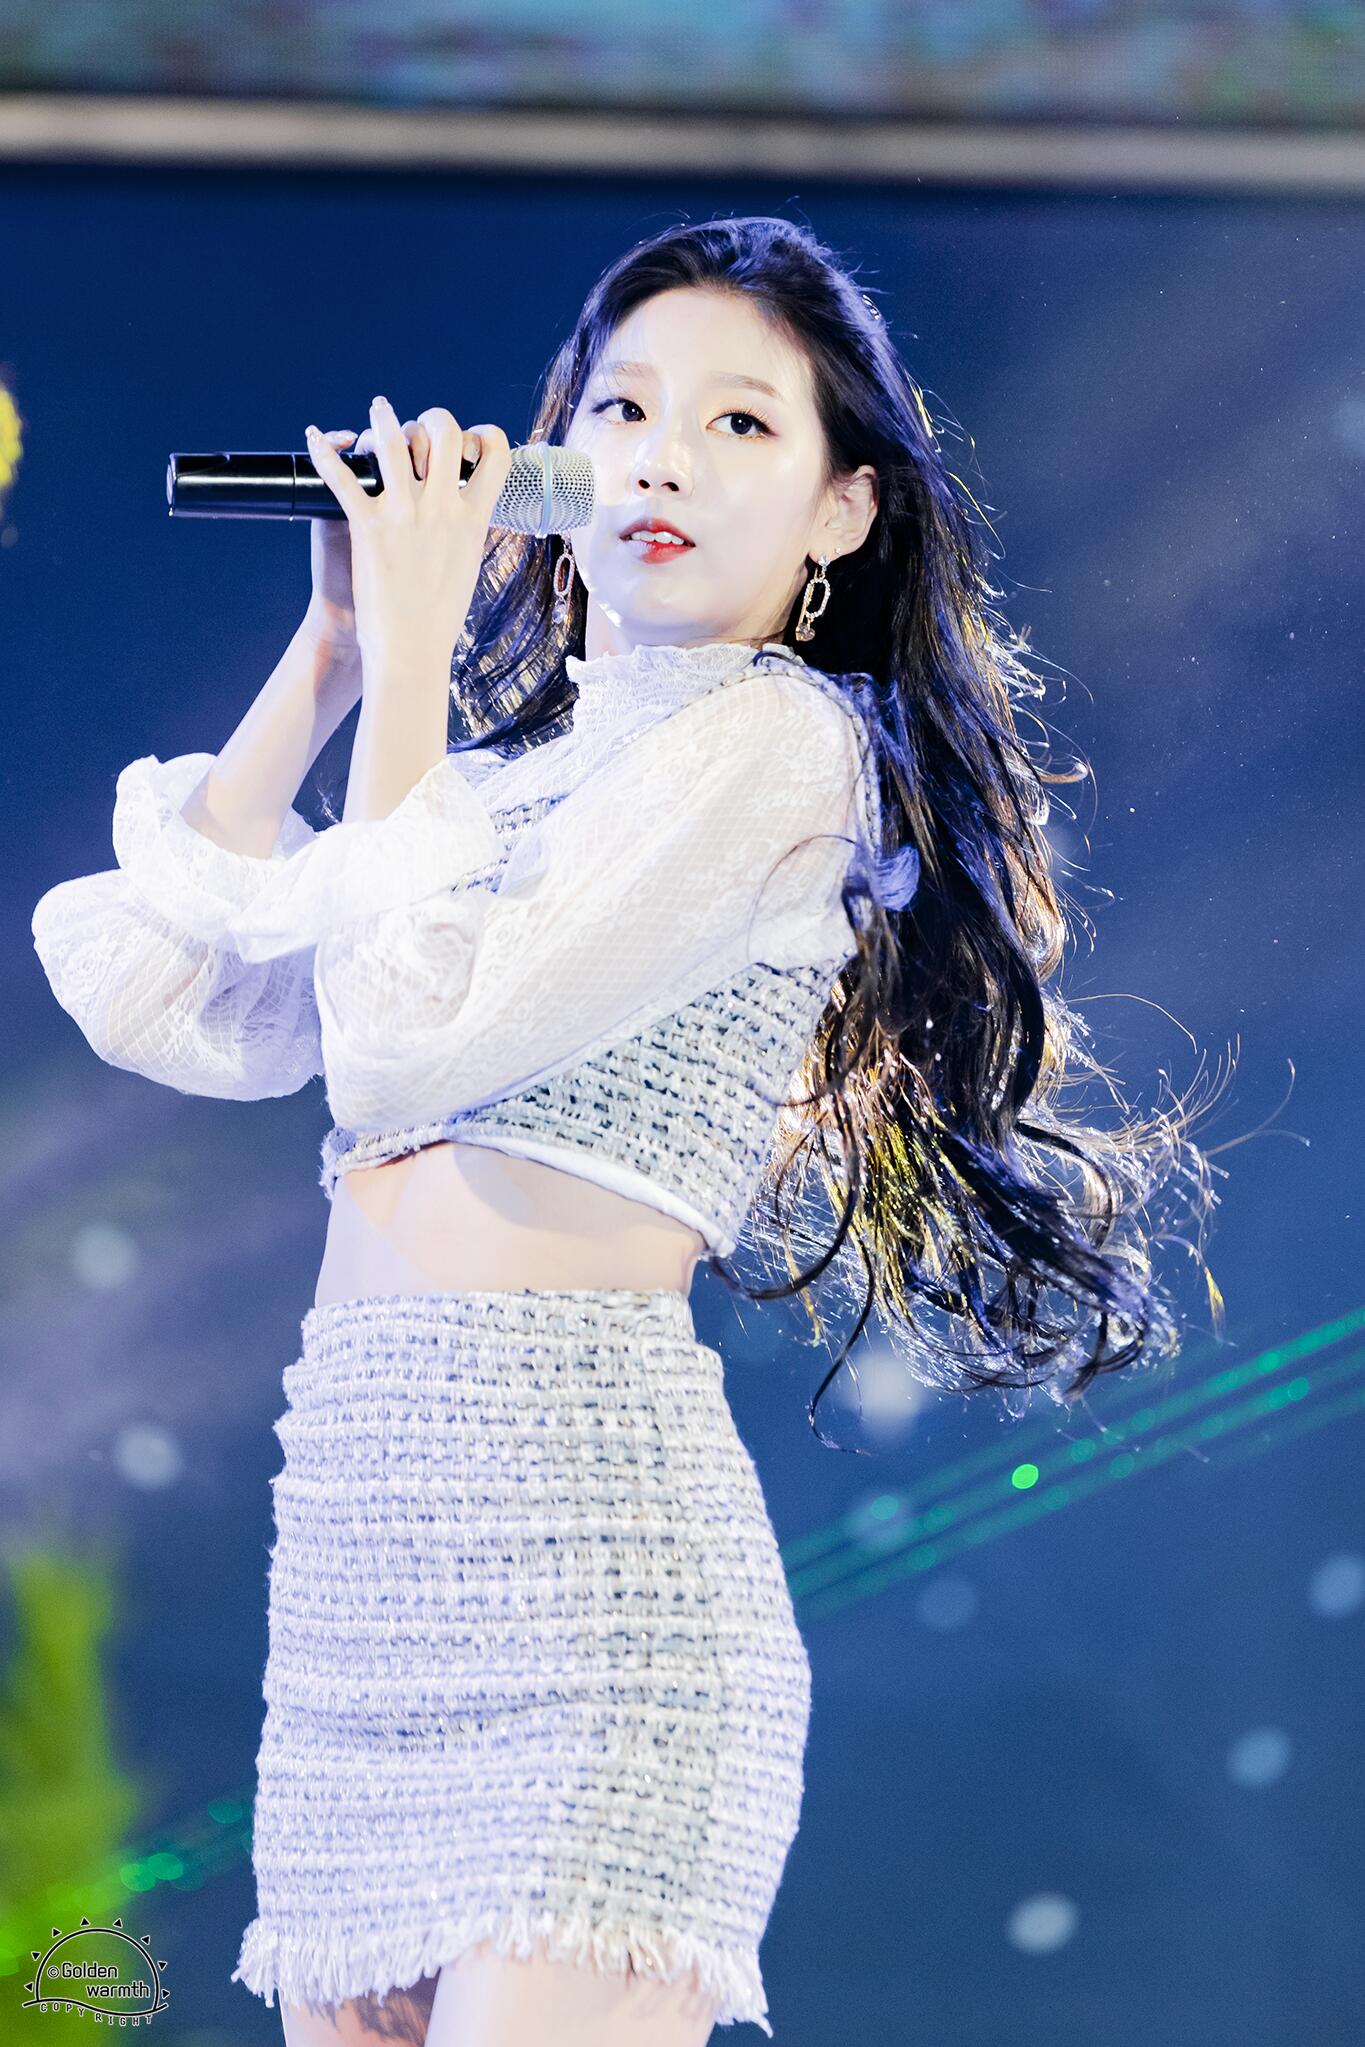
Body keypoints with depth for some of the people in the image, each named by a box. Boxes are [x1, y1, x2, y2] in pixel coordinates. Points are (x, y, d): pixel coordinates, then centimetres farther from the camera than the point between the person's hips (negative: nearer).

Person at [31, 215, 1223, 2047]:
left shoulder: (781, 740, -4)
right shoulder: (525, 766, 19)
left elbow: (412, 1039, -13)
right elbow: (167, 1002, 12)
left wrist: (410, 660, -5)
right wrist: (332, 646, 13)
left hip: (579, 1528, -7)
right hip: (357, 1531, 7)